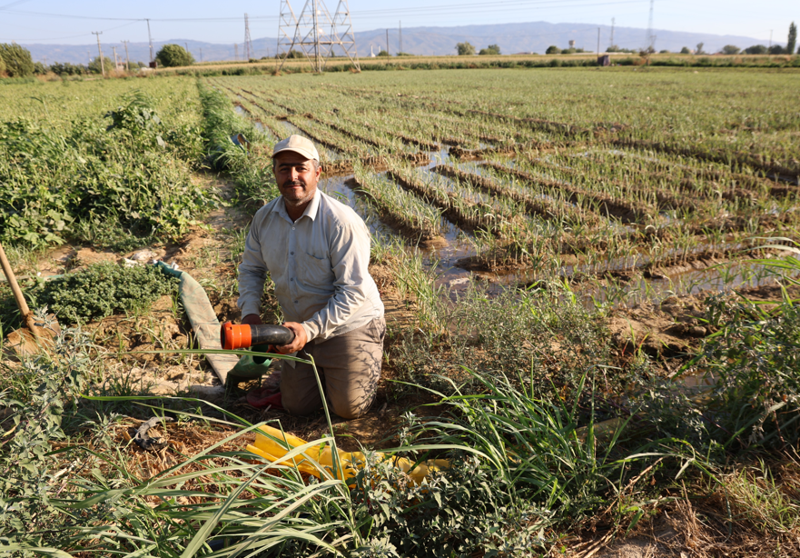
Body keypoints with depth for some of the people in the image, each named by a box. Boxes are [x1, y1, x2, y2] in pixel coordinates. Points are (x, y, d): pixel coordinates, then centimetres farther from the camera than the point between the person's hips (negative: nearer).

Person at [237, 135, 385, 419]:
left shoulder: (341, 222, -27)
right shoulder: (264, 218, -6)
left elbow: (354, 290, -26)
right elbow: (251, 268, 7)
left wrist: (311, 329, -31)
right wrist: (250, 311, -10)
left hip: (350, 326, -5)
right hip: (303, 327, 6)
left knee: (350, 408, 0)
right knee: (297, 406, 12)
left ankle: (371, 355, 27)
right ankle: (321, 367, 39)